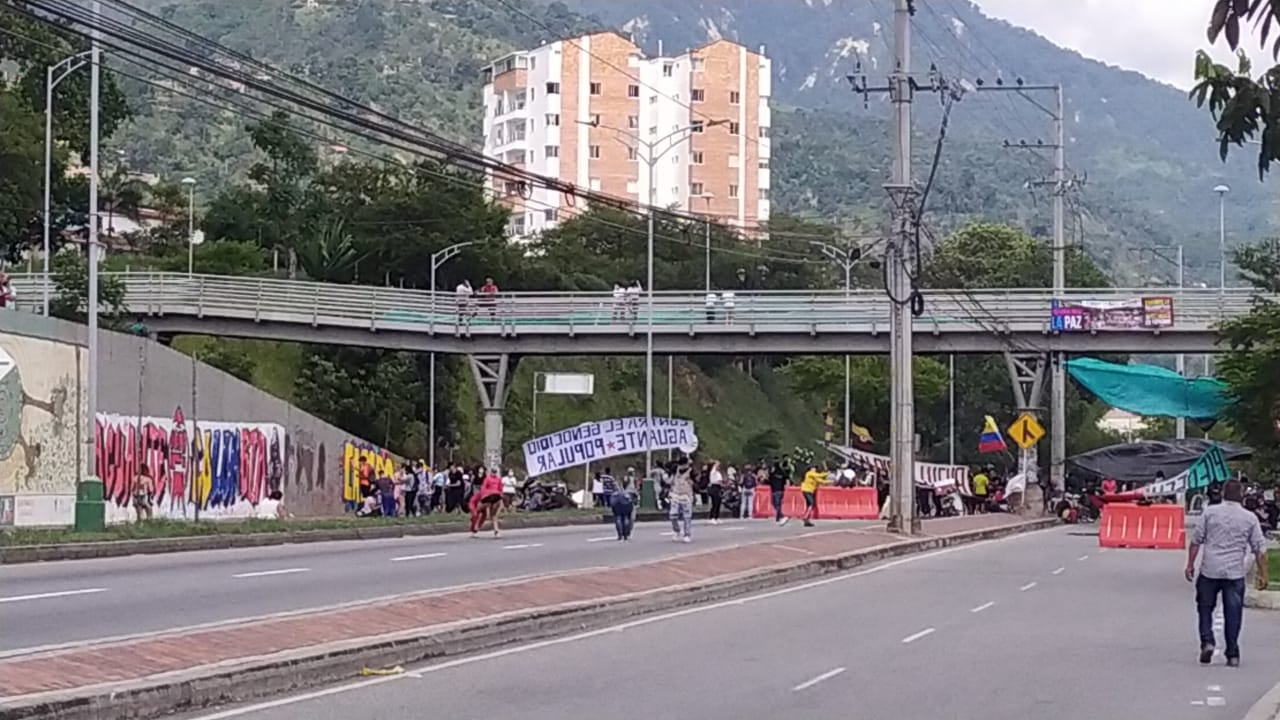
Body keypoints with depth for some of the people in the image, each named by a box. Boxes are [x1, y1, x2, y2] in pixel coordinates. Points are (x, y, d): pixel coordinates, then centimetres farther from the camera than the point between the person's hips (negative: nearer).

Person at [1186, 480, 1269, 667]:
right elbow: (1260, 548, 3)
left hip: (1210, 570, 0)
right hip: (1235, 573, 0)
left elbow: (1196, 540, 1)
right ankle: (1232, 655, 5)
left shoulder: (1210, 512, 1)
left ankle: (1207, 641, -2)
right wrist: (1262, 574, 10)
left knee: (1205, 608, 14)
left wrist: (1190, 564, 8)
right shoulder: (1250, 518, 2)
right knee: (1233, 613, 5)